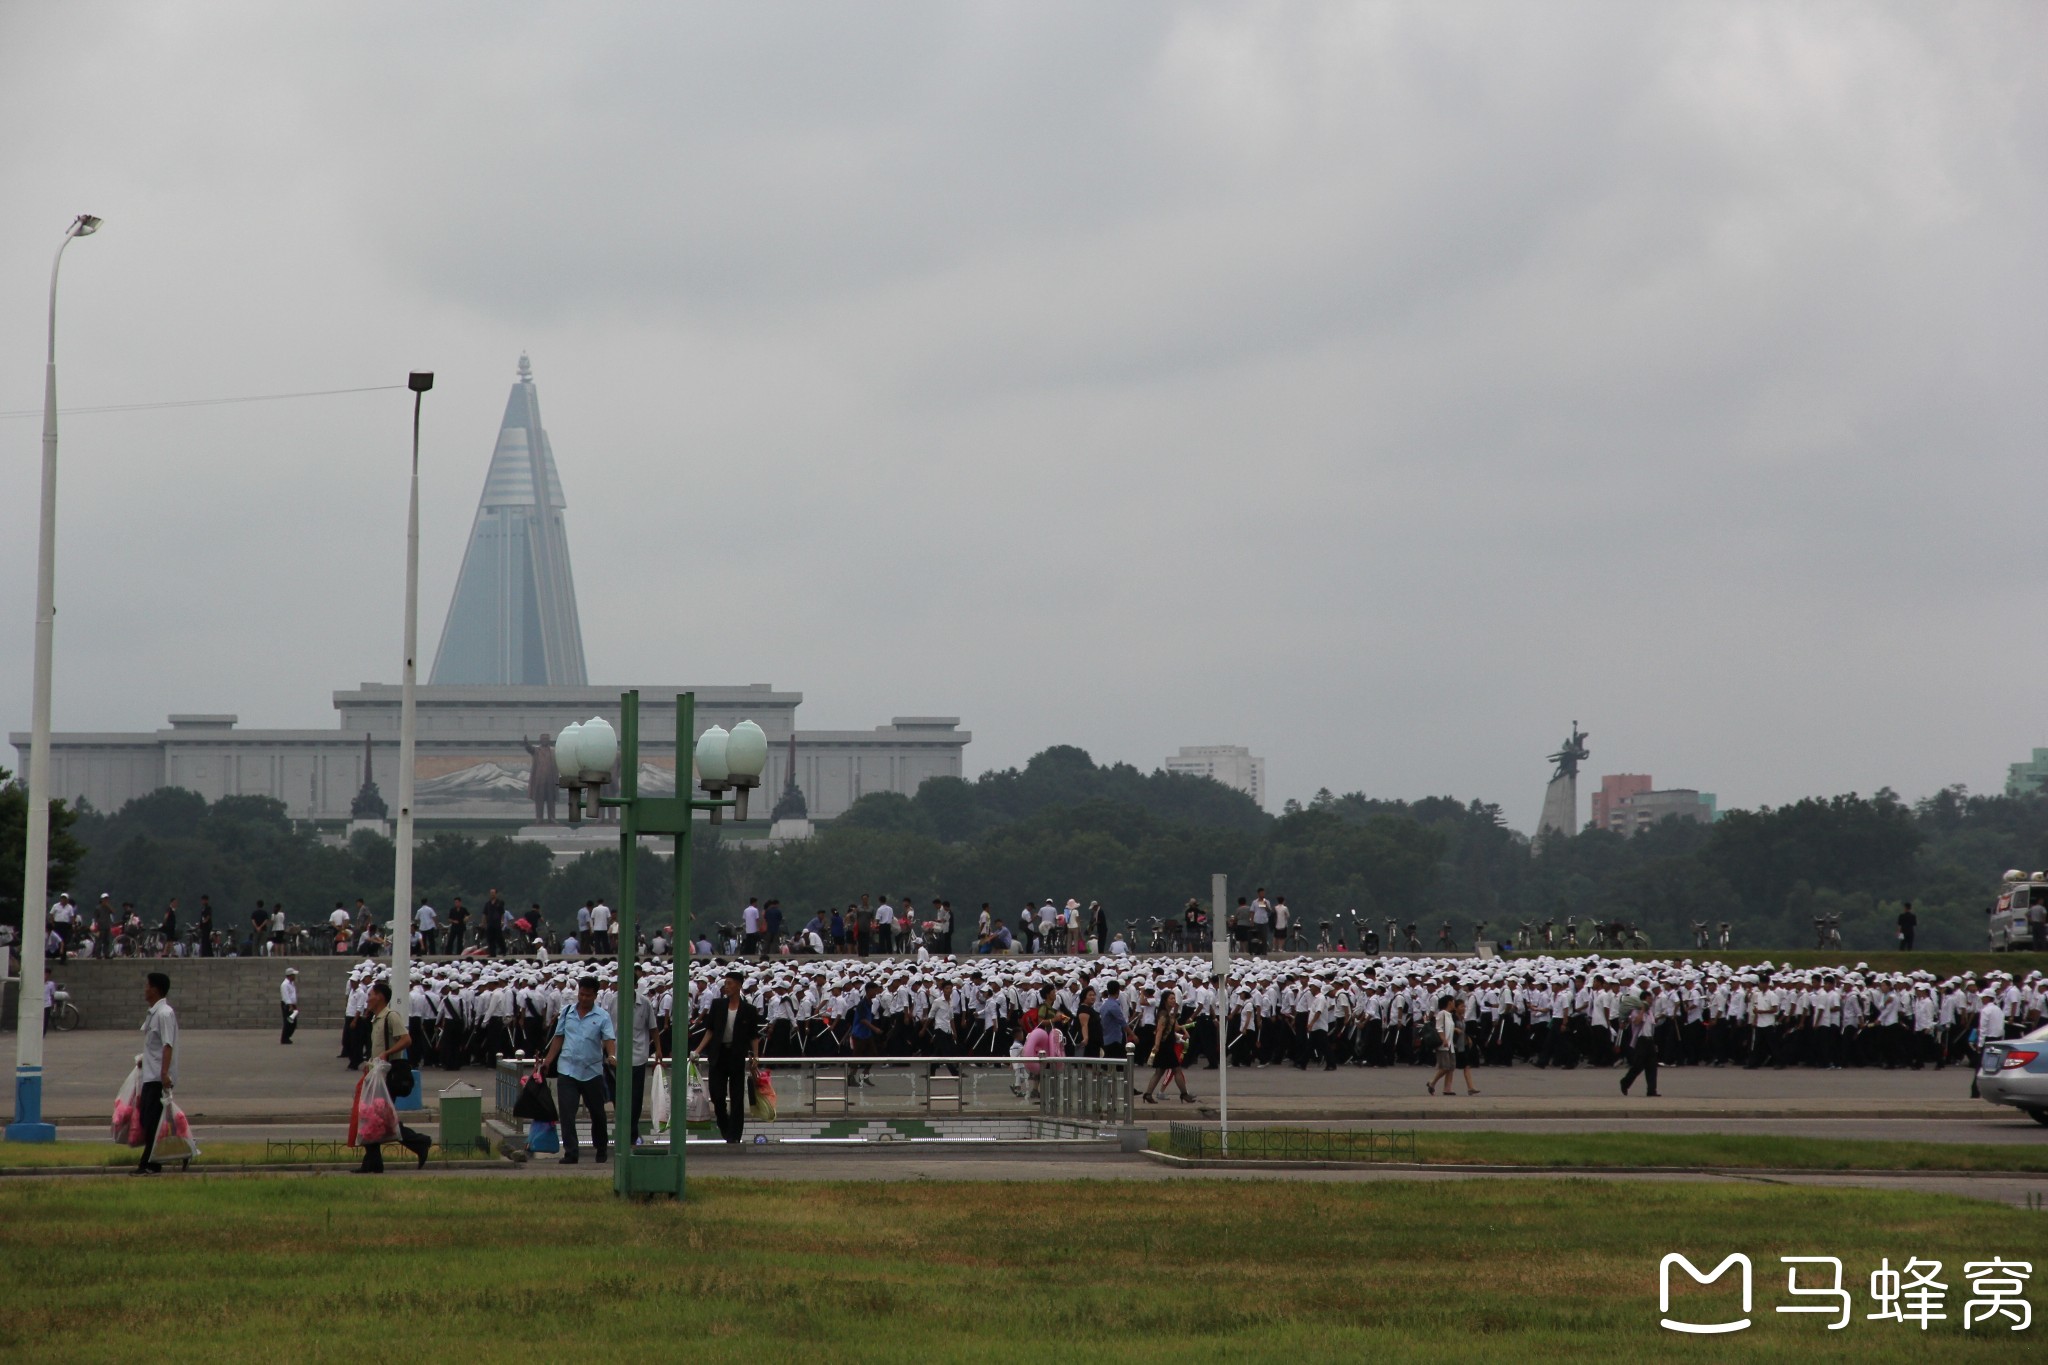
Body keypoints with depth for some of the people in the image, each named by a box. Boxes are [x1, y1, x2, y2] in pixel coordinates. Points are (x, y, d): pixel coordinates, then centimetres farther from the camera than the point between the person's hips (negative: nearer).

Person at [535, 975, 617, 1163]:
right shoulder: (567, 1013, 7)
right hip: (567, 1070, 1)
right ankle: (570, 1153, -6)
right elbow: (558, 1038, 13)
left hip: (593, 1072, -1)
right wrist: (547, 1061, 10)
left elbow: (609, 1039, -13)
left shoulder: (602, 1017, -2)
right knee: (567, 1114, -7)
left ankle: (601, 1149, 29)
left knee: (597, 1113, 11)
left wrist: (612, 1056, -33)